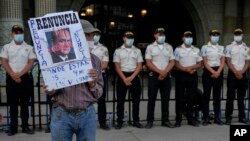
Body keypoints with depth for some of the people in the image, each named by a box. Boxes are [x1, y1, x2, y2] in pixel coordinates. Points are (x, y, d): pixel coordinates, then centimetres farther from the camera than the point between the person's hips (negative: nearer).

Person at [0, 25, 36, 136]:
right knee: (13, 104, 4)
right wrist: (13, 75, -11)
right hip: (11, 78, 0)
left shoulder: (29, 48, 5)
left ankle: (25, 126, 12)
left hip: (25, 78, 0)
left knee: (25, 103, 4)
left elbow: (31, 63, -2)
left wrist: (19, 74, -12)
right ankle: (13, 127, 11)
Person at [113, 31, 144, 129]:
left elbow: (139, 66, 2)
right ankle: (119, 121, 10)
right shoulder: (118, 51, 4)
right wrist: (124, 79, -12)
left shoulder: (137, 51, 8)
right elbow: (117, 67, -1)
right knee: (120, 100, 1)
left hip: (134, 77, 1)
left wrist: (131, 77, -11)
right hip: (122, 77, -1)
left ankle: (136, 121, 14)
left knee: (136, 100, 5)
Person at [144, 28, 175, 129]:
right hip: (154, 76, -2)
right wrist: (160, 72, -13)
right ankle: (150, 121, 7)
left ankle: (165, 120, 14)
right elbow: (148, 63, -5)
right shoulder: (150, 47, 3)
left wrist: (165, 72, -10)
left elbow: (172, 62, 5)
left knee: (165, 99, 6)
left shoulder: (169, 47, 11)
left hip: (166, 76, 3)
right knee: (152, 99, 0)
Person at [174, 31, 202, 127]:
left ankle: (190, 118, 15)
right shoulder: (178, 49, 1)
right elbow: (176, 64, -5)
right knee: (180, 97, 0)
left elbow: (199, 64, 6)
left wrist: (191, 67, -11)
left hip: (193, 75, 3)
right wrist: (186, 70, -15)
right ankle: (178, 119, 6)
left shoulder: (196, 50, 11)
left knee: (191, 97, 7)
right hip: (181, 75, -3)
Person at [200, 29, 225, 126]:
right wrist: (213, 72, -14)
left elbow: (223, 62, 4)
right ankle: (206, 118, 6)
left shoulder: (221, 48, 10)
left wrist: (218, 72, -11)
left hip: (219, 72, 3)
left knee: (217, 95, 7)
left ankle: (217, 117, 14)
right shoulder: (205, 47, 0)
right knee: (206, 95, 0)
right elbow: (205, 62, -6)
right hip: (208, 72, -3)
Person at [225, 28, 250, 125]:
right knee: (230, 96, -2)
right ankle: (228, 117, 2)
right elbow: (228, 62, -5)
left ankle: (242, 117, 15)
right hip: (232, 74, -3)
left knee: (241, 97, 8)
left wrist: (241, 72, -10)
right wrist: (236, 72, -12)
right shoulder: (229, 47, 2)